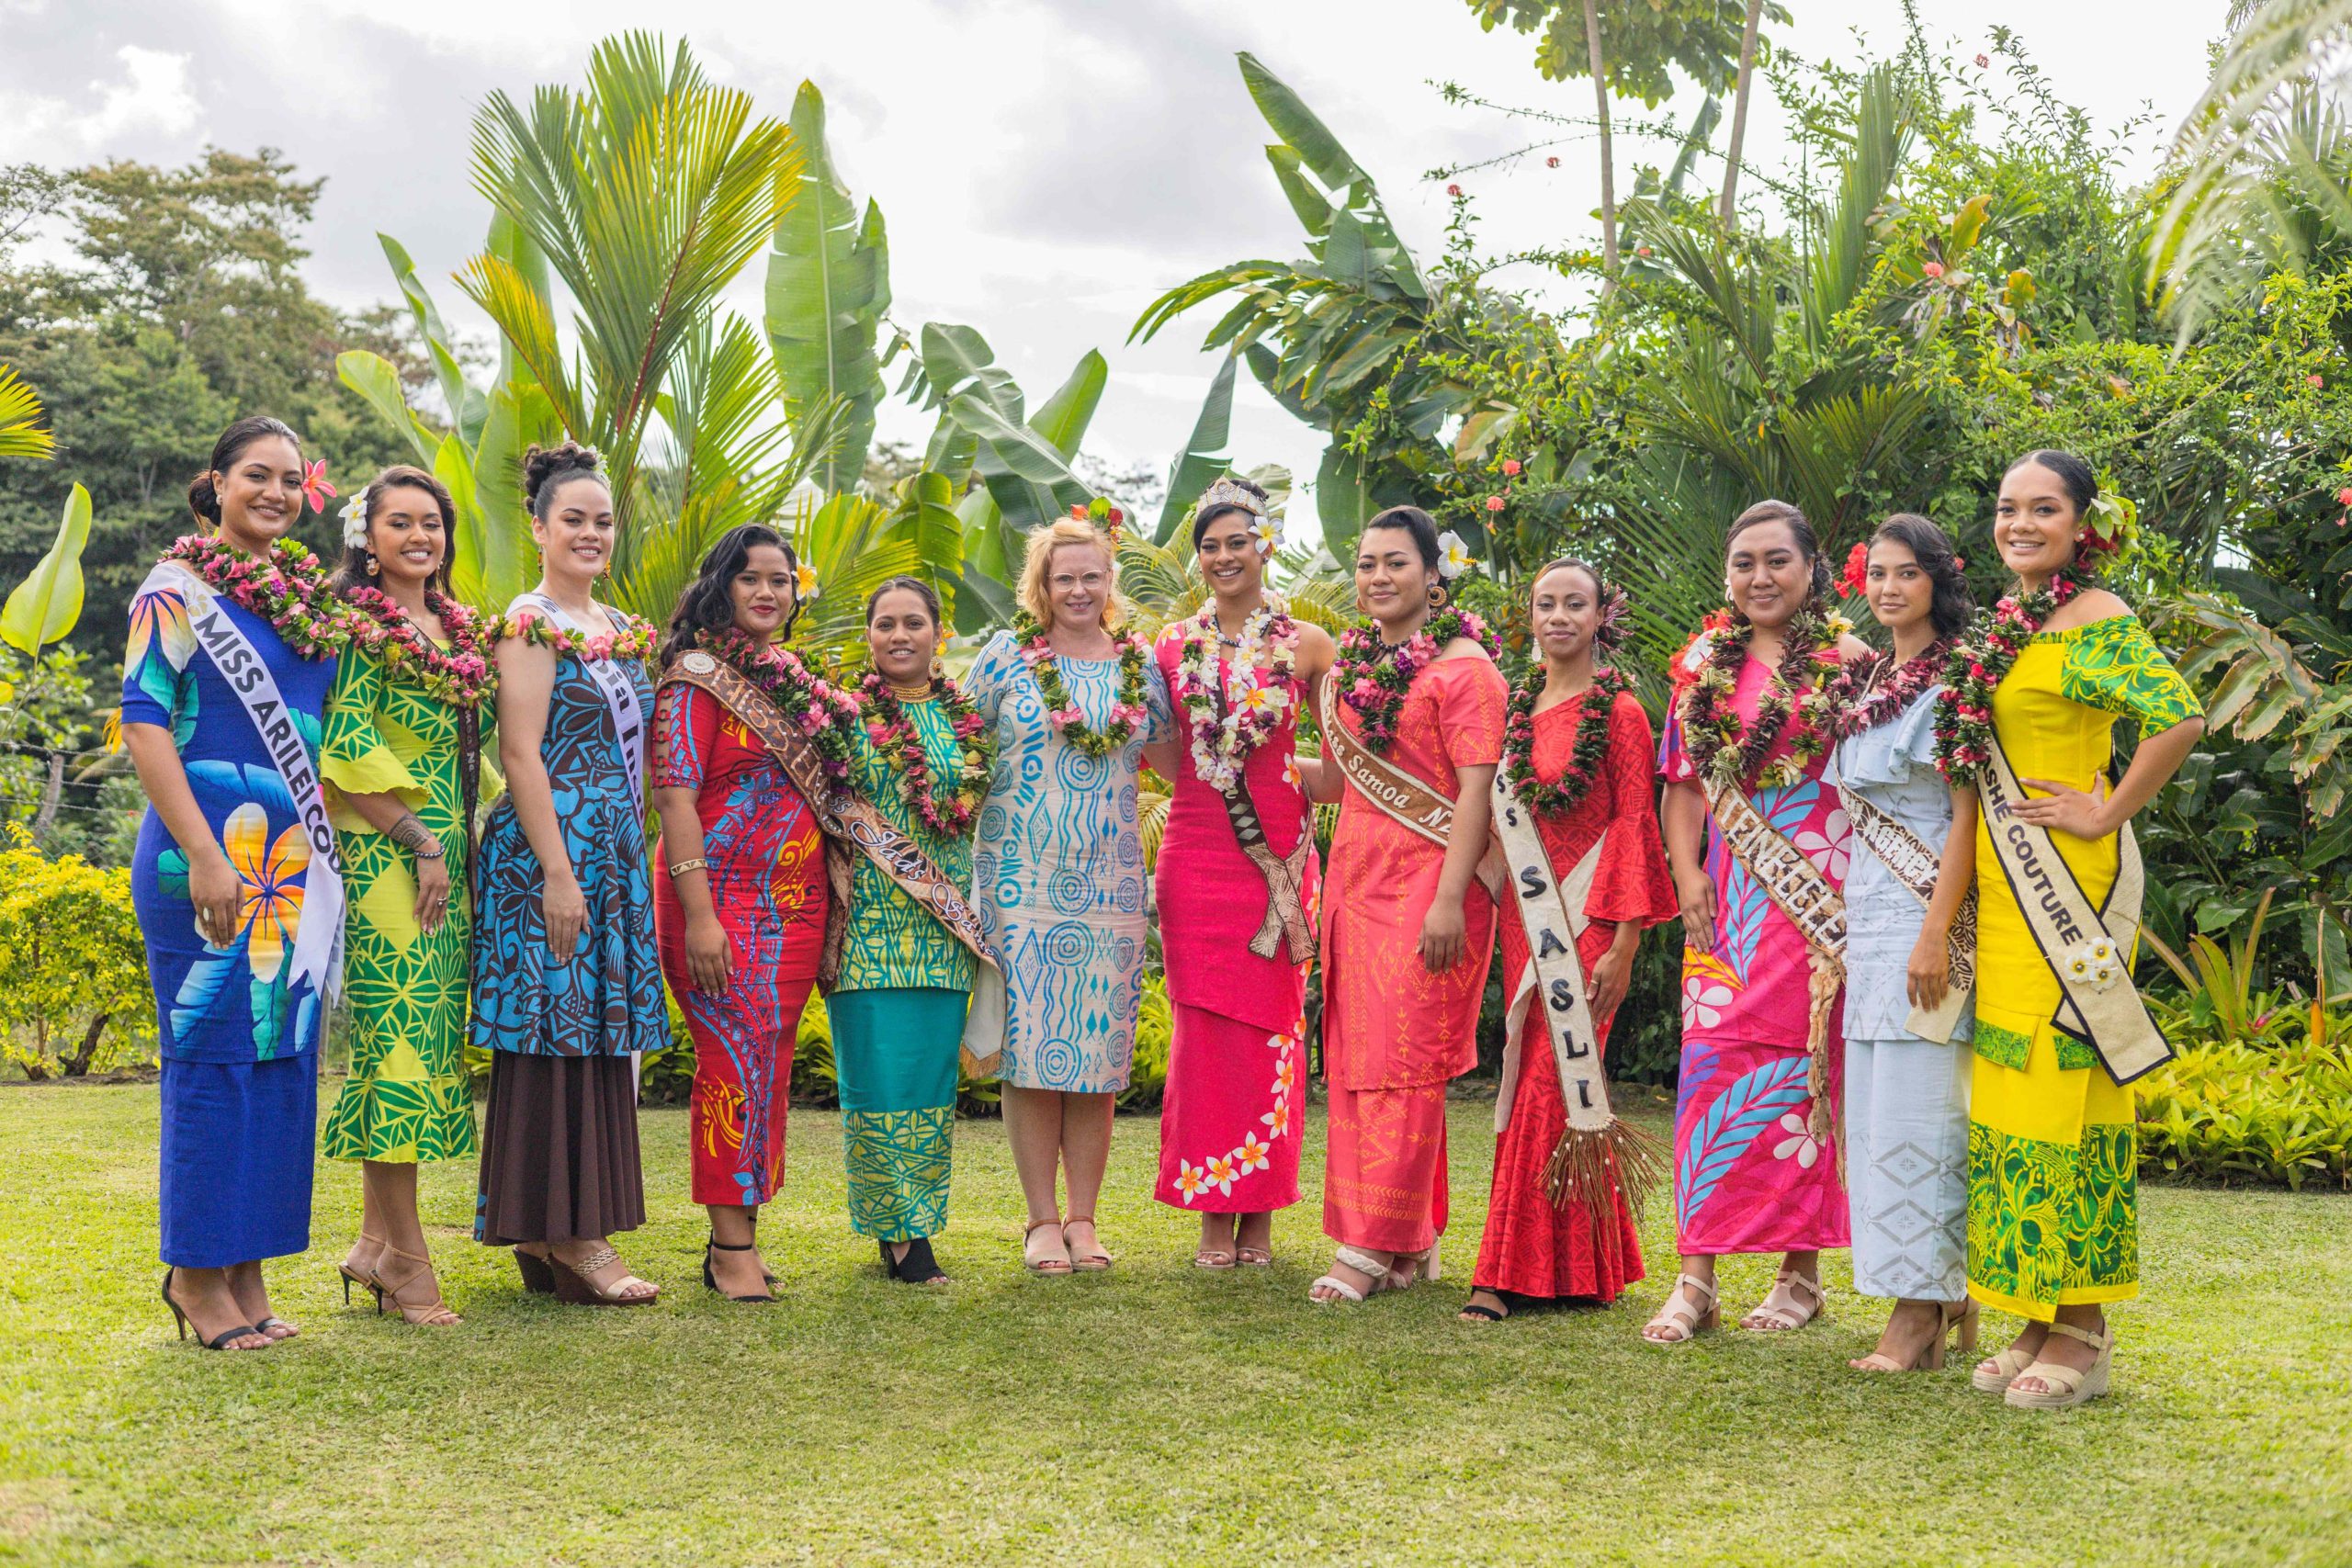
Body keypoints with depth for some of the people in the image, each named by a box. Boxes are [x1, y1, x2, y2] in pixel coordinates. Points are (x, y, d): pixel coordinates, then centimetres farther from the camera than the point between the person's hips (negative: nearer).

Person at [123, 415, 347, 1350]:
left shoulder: (309, 595, 15)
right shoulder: (178, 589, -4)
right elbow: (144, 726, -10)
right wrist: (205, 855, -18)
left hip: (298, 855, 7)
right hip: (213, 850, -6)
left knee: (283, 1051, 7)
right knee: (214, 1046, -2)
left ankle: (246, 1271, 17)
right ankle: (198, 1273, 10)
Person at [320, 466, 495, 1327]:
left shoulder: (458, 627, 19)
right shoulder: (360, 624, -4)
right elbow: (348, 745, -13)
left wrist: (467, 842, 15)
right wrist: (420, 840, -14)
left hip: (449, 853, 8)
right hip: (386, 857, -8)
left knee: (430, 1035, 7)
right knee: (399, 1034, -9)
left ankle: (375, 1241, 14)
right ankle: (407, 1259, -6)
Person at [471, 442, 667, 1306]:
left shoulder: (621, 629, 17)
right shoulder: (532, 623, -7)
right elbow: (522, 753, -14)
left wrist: (632, 863, 16)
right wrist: (557, 871, -20)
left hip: (617, 854, 8)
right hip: (550, 850, -8)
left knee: (598, 1034, 9)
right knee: (556, 1035, -5)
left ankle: (567, 1230, 16)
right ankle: (561, 1234, 1)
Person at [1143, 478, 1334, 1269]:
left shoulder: (1306, 644, 3)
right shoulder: (1175, 645, 8)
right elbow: (1170, 760, 12)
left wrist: (1296, 773, -7)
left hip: (1278, 852, -1)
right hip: (1197, 850, 1)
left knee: (1271, 1024, 2)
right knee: (1205, 1024, 1)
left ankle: (1260, 1212, 12)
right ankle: (1213, 1212, 9)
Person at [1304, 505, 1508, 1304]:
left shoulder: (1462, 664, -6)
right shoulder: (1351, 663, 16)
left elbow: (1475, 790, -13)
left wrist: (1450, 897, -19)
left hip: (1427, 883, -7)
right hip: (1355, 877, 8)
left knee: (1404, 1058, -5)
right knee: (1353, 1057, 7)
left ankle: (1377, 1243, 1)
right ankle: (1409, 1242, 17)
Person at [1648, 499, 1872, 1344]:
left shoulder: (1845, 661, 1)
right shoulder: (1703, 664, 13)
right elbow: (1683, 782, 15)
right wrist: (1687, 874, 3)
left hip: (1817, 894, -3)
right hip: (1727, 895, 4)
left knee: (1803, 1065, -2)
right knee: (1710, 1061, -1)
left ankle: (1802, 1271, 10)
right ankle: (1695, 1278, 2)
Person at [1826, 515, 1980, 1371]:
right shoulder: (1865, 684, 16)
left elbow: (1968, 815, -13)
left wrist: (1935, 933, -19)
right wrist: (1848, 926, 17)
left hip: (1926, 915, -8)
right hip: (1867, 915, 8)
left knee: (1916, 1105, -7)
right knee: (1875, 1104, 8)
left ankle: (1921, 1313, 0)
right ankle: (1949, 1297, 18)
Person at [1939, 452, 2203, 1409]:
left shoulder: (2096, 619, -10)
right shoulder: (2009, 622, 15)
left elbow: (2179, 719, -25)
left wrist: (2107, 814, -17)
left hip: (2071, 879, -8)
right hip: (2002, 882, 8)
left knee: (2064, 1077, -5)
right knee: (2012, 1079, 9)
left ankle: (2083, 1334, 4)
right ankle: (2039, 1321, 18)